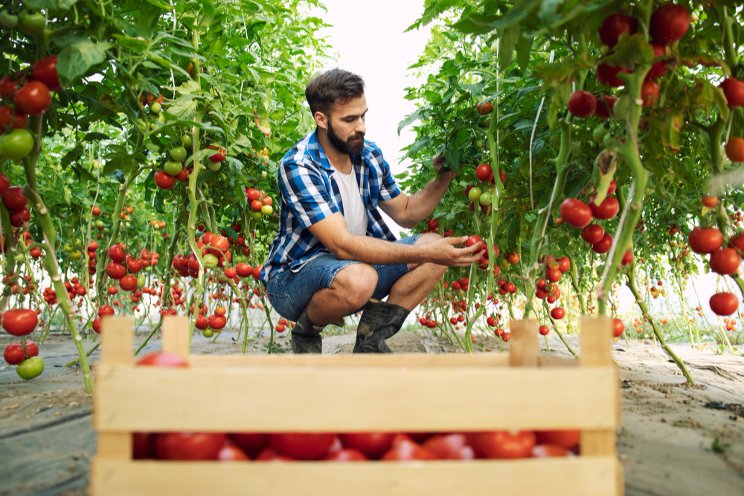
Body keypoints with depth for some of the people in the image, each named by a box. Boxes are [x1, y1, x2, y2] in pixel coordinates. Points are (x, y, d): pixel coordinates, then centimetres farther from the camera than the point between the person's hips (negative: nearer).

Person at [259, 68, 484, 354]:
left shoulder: (369, 155, 1)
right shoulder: (298, 167, -23)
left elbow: (406, 213, 12)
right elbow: (342, 245, -31)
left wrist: (443, 179, -7)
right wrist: (425, 253, -36)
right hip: (294, 276, -7)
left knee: (436, 245, -6)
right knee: (358, 278, -39)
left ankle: (371, 340, -1)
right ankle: (306, 331, -5)